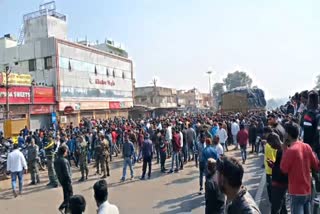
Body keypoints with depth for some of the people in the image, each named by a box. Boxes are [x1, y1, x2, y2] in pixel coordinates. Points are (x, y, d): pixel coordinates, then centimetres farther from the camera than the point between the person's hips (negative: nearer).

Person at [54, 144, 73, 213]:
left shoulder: (56, 160, 3)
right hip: (66, 180, -9)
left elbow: (57, 170, 10)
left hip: (61, 179, 9)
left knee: (66, 194, 19)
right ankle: (62, 207, 3)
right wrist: (70, 180, -13)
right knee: (70, 195, 6)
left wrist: (59, 178, 17)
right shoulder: (64, 161, -24)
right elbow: (67, 172, -22)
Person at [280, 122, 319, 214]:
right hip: (308, 190, 7)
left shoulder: (290, 150, -21)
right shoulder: (307, 146, -1)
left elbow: (283, 169, -10)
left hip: (297, 192, -7)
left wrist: (284, 150, -8)